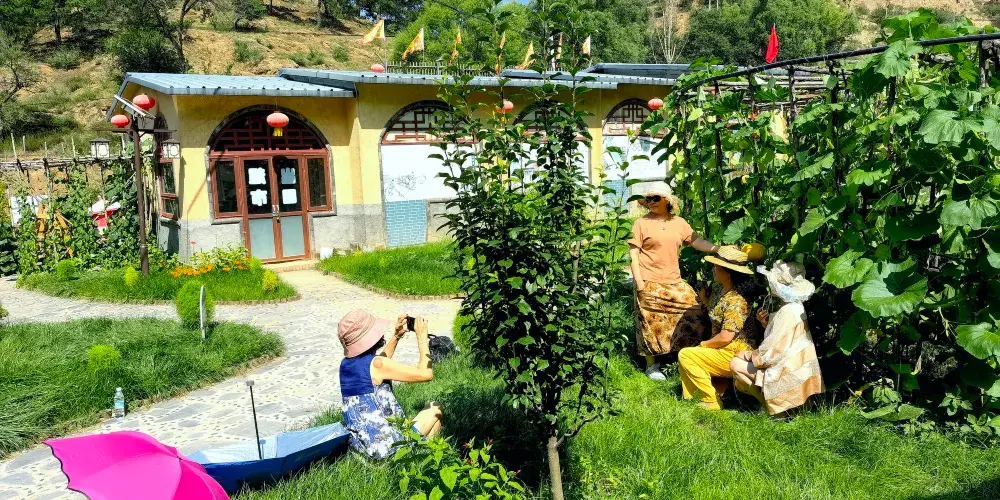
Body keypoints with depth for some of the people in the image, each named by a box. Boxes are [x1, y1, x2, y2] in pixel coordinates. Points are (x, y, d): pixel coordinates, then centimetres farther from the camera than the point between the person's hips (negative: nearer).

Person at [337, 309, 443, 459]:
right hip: (387, 448, -8)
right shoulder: (376, 364, -22)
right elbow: (426, 374, -21)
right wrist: (422, 338, -10)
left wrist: (397, 335, 16)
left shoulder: (345, 363, 3)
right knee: (436, 408, 15)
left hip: (359, 445, 8)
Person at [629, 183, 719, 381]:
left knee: (695, 311, 1)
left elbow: (697, 242, 5)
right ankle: (651, 365, 13)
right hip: (650, 283, -4)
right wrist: (638, 280, -13)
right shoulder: (641, 223, -2)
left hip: (674, 282, 5)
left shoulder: (679, 223, 10)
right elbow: (633, 253, -5)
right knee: (652, 324, -1)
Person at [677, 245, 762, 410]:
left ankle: (711, 401, -6)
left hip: (735, 355, -10)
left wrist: (703, 345, -10)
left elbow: (726, 337, -25)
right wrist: (703, 296, 2)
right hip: (724, 351, 10)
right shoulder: (720, 290, 5)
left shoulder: (736, 301, -23)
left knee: (686, 355, -14)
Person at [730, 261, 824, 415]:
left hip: (789, 376, -10)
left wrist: (749, 355, -7)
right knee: (743, 355, 16)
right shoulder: (795, 307, 7)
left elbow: (772, 354, -23)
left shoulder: (788, 312, -23)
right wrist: (766, 321, 2)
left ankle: (769, 400, 1)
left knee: (736, 364, -4)